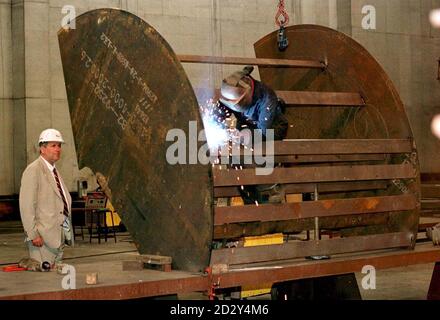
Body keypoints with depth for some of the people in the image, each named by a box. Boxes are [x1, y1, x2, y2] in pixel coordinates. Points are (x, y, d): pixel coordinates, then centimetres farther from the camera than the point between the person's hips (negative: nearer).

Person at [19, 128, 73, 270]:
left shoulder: (54, 171, 18)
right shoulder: (33, 170, -9)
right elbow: (26, 205, -16)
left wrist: (67, 232, 15)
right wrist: (33, 234, -20)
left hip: (60, 234, 9)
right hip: (42, 237, -9)